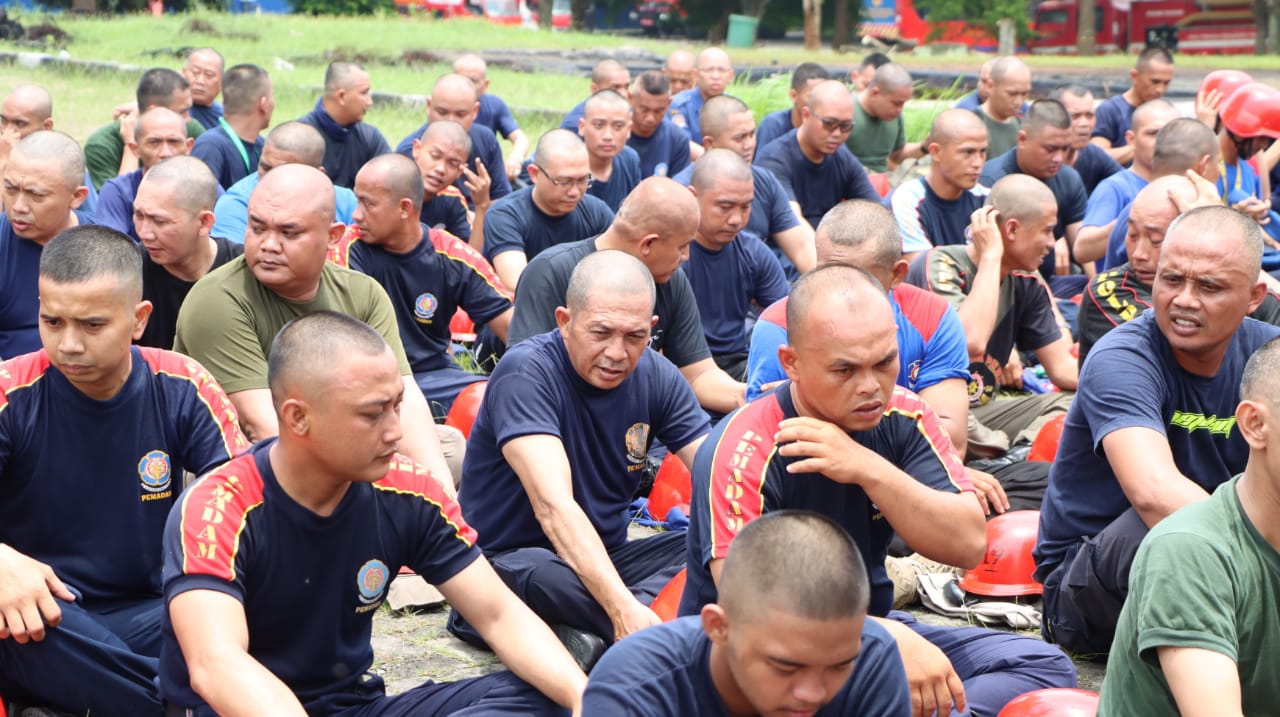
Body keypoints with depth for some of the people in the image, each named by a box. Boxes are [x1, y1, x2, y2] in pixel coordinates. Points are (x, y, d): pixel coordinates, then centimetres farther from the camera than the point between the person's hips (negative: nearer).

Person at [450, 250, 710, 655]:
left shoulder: (657, 377, -2)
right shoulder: (527, 373, -20)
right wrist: (623, 607, -46)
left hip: (602, 558, 6)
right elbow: (554, 505, -33)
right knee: (542, 575, -41)